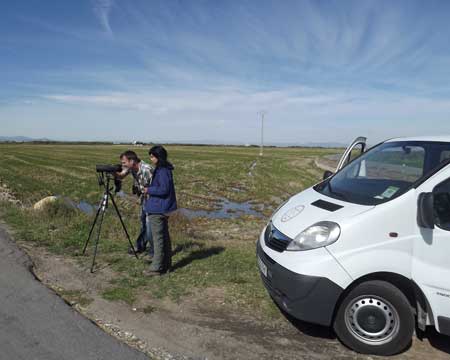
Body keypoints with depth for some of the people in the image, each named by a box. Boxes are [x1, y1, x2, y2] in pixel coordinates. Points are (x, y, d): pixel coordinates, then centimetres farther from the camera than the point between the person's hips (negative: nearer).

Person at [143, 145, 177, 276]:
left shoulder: (162, 171, -18)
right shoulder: (165, 169, 12)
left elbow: (164, 189, -22)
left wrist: (149, 190, -11)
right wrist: (150, 189, 10)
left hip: (157, 209, -10)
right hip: (163, 208, 10)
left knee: (158, 238, -3)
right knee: (164, 236, 16)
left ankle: (157, 267, 6)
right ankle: (166, 264, 26)